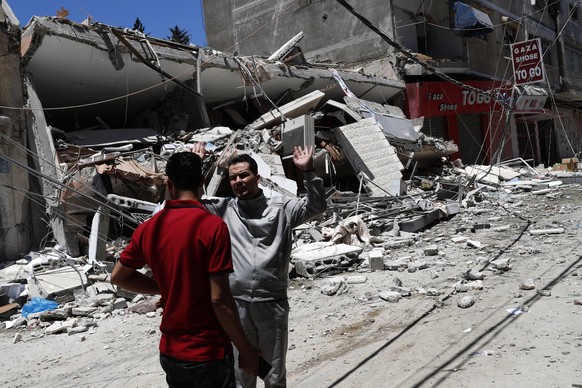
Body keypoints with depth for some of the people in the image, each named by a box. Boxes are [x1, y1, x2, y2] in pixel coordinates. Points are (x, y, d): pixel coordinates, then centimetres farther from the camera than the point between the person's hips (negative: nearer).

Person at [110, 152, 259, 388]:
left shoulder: (148, 228, -2)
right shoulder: (213, 226, -19)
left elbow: (118, 276, 11)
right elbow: (219, 299, -20)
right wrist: (245, 349, -10)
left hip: (169, 353, 6)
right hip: (208, 355, -5)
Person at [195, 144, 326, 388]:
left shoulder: (281, 207, 2)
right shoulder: (224, 209, 5)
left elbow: (317, 206, -6)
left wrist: (308, 172, -19)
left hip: (273, 303, -1)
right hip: (235, 304, 1)